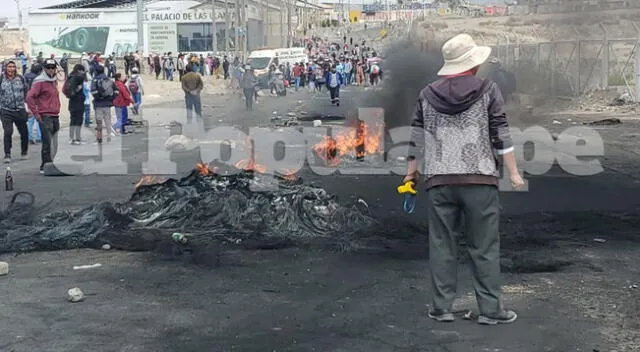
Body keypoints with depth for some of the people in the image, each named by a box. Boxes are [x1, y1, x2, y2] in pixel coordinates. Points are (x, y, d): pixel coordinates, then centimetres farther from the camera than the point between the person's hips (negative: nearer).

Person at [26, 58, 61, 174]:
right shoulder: (40, 81, -10)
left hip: (55, 116, 8)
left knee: (54, 144, 11)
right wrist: (36, 114, -16)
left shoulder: (54, 80, 15)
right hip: (45, 117, -8)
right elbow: (30, 97, -17)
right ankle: (45, 167, -3)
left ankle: (48, 165, 21)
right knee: (47, 143, -8)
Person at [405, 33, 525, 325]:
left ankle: (442, 307, 13)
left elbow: (416, 135, 10)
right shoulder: (487, 90, 0)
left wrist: (411, 169, 21)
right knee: (484, 246, 4)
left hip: (439, 180, 2)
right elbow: (501, 134, -4)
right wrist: (514, 172, 0)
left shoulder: (428, 94, 8)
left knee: (441, 244, 9)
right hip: (480, 179, -2)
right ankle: (490, 309, 8)